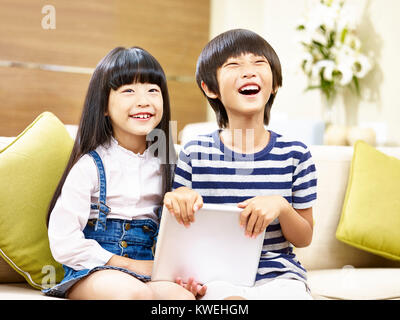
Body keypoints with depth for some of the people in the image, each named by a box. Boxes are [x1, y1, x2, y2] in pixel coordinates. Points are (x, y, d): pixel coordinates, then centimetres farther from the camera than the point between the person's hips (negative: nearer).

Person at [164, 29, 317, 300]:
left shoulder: (294, 154, 3)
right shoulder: (195, 153, 2)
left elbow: (304, 238, 7)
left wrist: (282, 207, -14)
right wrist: (178, 199, -13)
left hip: (278, 276, 2)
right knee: (228, 296, -35)